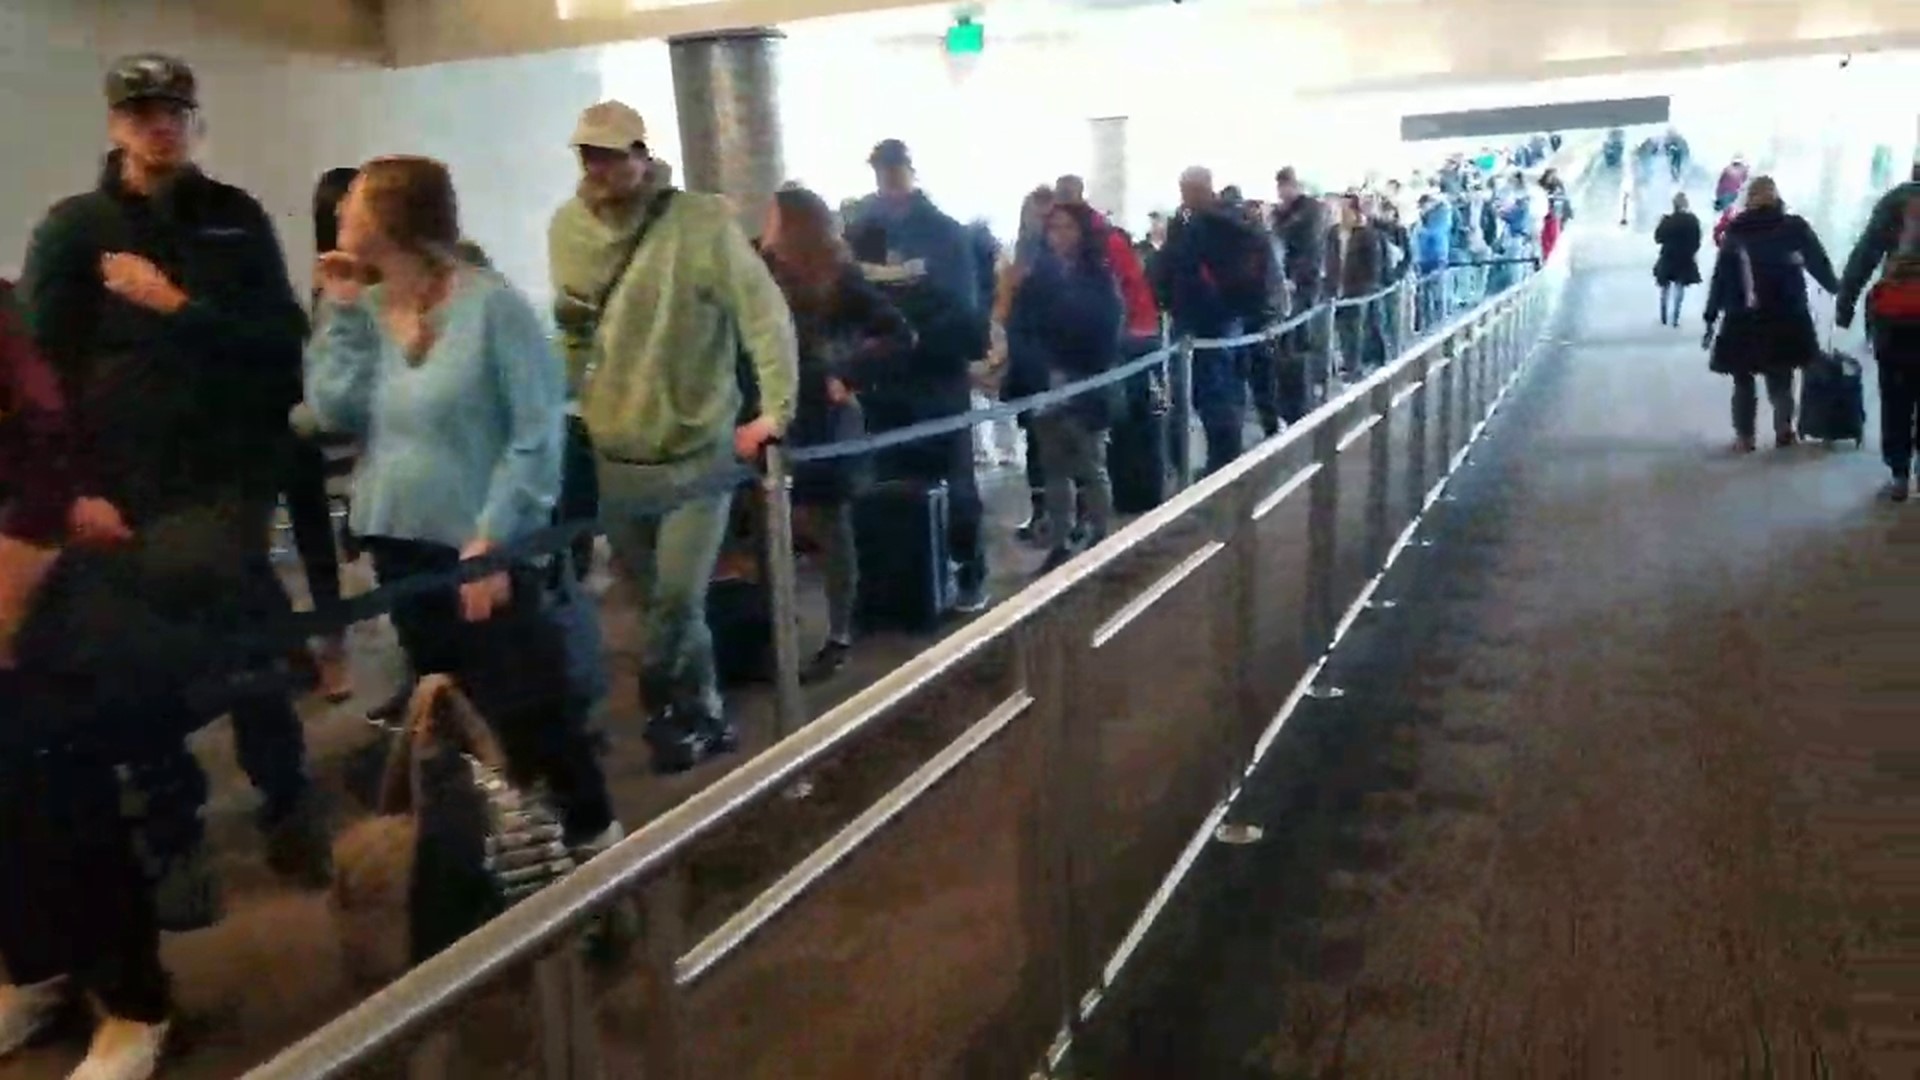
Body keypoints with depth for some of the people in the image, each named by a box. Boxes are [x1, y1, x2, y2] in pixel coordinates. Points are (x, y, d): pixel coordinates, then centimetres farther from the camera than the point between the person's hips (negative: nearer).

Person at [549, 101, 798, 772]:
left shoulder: (701, 222, -14)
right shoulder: (568, 229, 2)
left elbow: (764, 314, -17)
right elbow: (571, 332, 13)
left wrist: (776, 408, -23)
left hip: (697, 448, -5)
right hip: (613, 454, 5)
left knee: (676, 598, -7)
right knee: (657, 600, 13)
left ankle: (674, 712, 18)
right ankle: (700, 716, 31)